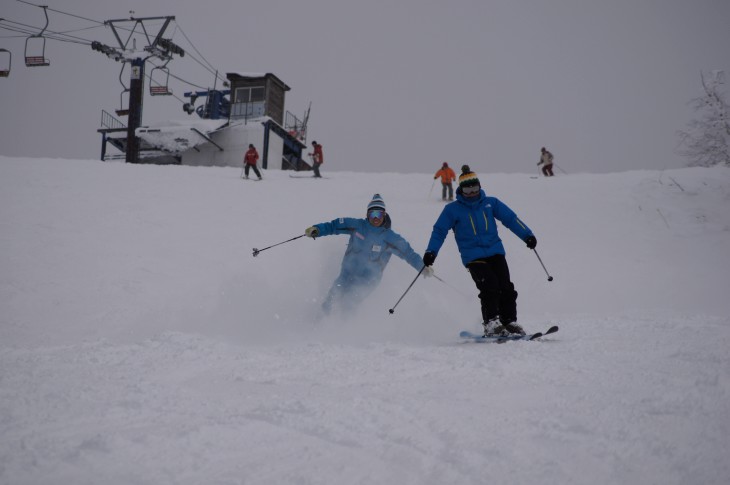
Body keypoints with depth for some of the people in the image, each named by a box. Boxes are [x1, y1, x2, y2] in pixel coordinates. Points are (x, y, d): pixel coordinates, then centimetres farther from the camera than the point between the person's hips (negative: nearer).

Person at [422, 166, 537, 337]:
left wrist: (527, 235, -1)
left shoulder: (490, 203, 10)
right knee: (489, 287, -21)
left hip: (495, 251, 3)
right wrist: (431, 252, -8)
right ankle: (491, 324, -15)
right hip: (473, 257, -3)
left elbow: (510, 218, 9)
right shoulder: (453, 209, 3)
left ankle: (509, 322, 5)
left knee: (506, 288, -7)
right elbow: (439, 231, 5)